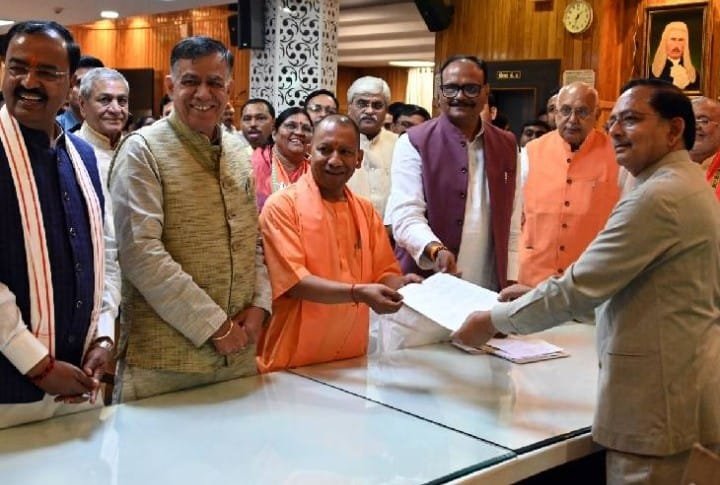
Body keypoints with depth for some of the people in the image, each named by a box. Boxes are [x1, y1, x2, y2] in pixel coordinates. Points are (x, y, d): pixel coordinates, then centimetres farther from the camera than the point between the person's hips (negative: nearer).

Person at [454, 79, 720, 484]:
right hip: (676, 383, 10)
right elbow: (616, 285, 18)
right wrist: (534, 296, 14)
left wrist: (493, 321, -8)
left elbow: (579, 287, -20)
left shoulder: (658, 197, -20)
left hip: (656, 392, -10)